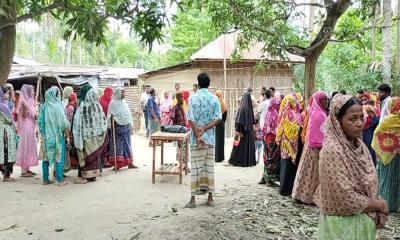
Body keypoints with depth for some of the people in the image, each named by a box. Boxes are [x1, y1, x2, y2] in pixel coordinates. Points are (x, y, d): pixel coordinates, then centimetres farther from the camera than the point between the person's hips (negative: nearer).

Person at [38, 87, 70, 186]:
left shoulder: (44, 107, 1)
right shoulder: (58, 106, -12)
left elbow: (40, 122, 5)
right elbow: (63, 122, -11)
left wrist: (43, 133, 15)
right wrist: (67, 131, 3)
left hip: (46, 136, 5)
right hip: (57, 135, -5)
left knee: (46, 157, 11)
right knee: (59, 157, 2)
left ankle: (45, 179, 17)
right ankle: (60, 180, 3)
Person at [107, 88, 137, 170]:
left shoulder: (124, 102, 14)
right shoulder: (113, 103, -6)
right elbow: (110, 115, -6)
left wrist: (130, 125, 16)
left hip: (126, 126, 6)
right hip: (117, 126, -6)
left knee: (127, 144, 8)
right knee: (117, 145, -2)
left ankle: (129, 163, 13)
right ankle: (116, 163, 3)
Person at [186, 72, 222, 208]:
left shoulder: (193, 98, -6)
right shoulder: (214, 99, 1)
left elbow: (191, 119, -13)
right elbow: (218, 118, -6)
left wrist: (198, 136, -13)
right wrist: (205, 129, -9)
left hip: (196, 139, -2)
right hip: (211, 138, 2)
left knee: (196, 167, 3)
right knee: (209, 167, 10)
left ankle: (193, 198, 6)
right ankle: (210, 197, 15)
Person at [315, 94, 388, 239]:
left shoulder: (359, 145, -1)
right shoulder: (332, 151, -24)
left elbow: (370, 185, 7)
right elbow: (346, 199, -26)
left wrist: (379, 209, -8)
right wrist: (380, 205, -12)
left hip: (365, 220, 7)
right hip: (343, 222, -7)